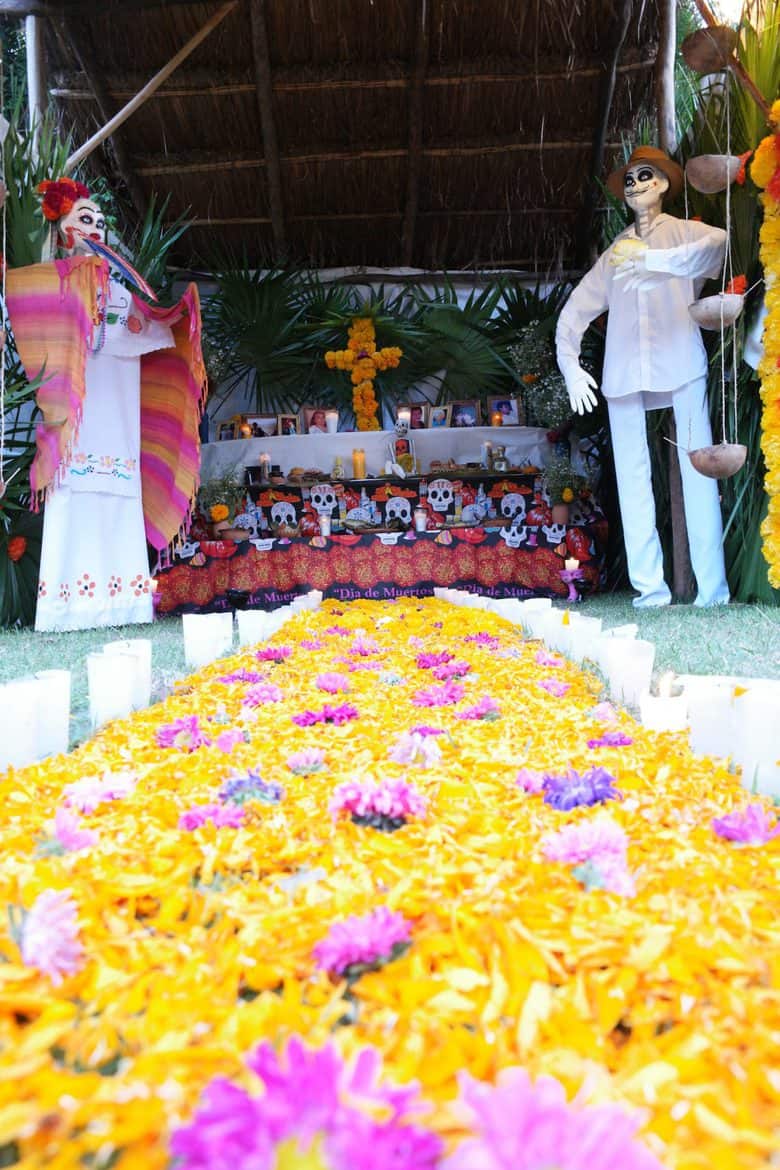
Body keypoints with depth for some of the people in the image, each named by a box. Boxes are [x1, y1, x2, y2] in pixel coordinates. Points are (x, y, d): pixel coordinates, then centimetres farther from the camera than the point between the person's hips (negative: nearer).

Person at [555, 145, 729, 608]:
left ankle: (713, 588, -10)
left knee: (697, 471, -10)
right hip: (624, 373, 3)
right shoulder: (614, 253, 22)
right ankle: (650, 588, -1)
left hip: (681, 365, -3)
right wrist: (571, 367, 5)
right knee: (633, 479, -3)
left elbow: (717, 242, -11)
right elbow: (573, 313, 18)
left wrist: (652, 259, -21)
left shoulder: (684, 232, 14)